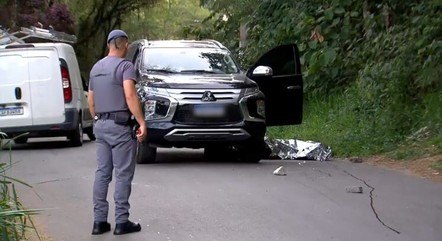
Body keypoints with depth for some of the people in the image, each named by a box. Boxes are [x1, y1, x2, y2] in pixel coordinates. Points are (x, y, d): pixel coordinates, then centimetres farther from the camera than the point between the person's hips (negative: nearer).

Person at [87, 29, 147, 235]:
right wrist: (142, 122, -19)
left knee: (102, 172, 9)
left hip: (100, 125, 7)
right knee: (123, 174, -2)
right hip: (119, 125, -7)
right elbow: (130, 96, -20)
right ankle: (121, 221, -2)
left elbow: (90, 100, 20)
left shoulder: (96, 68, 16)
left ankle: (99, 221, 9)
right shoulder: (124, 66, -8)